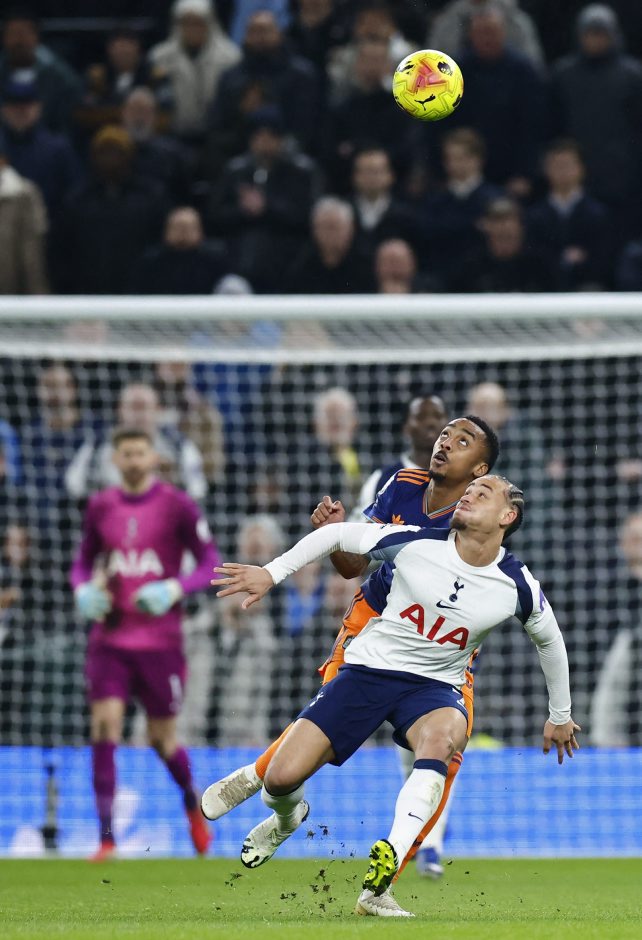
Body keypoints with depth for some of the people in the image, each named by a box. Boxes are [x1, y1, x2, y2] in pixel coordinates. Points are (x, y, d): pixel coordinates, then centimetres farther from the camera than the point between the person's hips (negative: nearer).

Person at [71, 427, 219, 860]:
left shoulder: (178, 506, -4)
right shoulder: (101, 507, 6)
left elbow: (209, 564, -3)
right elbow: (83, 561, 18)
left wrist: (175, 589, -20)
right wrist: (83, 589, -3)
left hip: (161, 640, -2)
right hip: (110, 640, 2)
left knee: (163, 739, 6)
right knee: (105, 726, -14)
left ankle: (193, 804, 39)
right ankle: (106, 837, -11)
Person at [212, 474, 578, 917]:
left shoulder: (518, 586, -7)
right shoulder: (418, 543, -11)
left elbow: (550, 639, 13)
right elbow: (337, 534, 2)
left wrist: (560, 715, 22)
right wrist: (272, 572, -4)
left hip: (434, 686, 0)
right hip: (368, 669, 0)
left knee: (442, 734, -39)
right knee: (281, 778, -14)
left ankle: (377, 885, -50)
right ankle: (288, 817, 30)